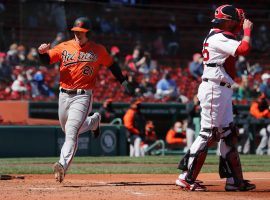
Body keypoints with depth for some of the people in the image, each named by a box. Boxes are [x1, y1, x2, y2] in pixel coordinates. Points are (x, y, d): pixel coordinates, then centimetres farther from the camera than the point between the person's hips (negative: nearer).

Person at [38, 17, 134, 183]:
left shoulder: (98, 50, 1)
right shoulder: (64, 47, 4)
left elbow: (111, 65, 14)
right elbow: (46, 60, -3)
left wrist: (124, 82, 10)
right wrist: (42, 52, -27)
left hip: (83, 96, -4)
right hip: (64, 95, 4)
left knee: (71, 132, -18)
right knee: (69, 131, 20)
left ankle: (63, 166, -24)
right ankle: (93, 121, 47)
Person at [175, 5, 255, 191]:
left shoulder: (217, 36, 16)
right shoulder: (218, 38, -16)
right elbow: (244, 49, -26)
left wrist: (243, 29, 8)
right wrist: (247, 30, -12)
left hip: (223, 91, 11)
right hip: (214, 90, -11)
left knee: (228, 133, 11)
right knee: (209, 134, -9)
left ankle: (234, 180, 14)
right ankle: (186, 177, -6)